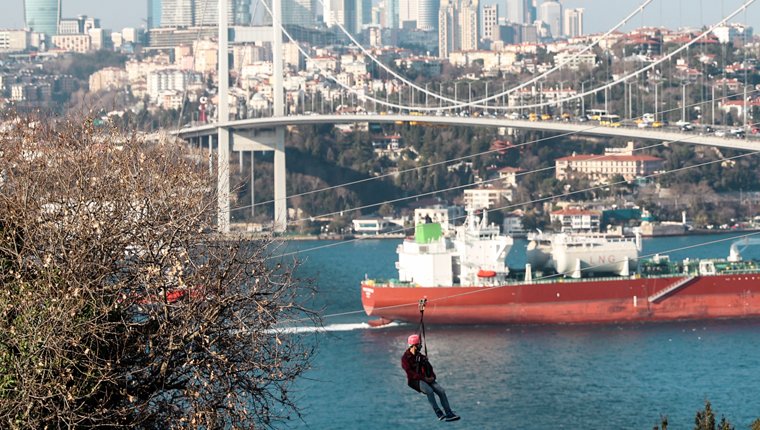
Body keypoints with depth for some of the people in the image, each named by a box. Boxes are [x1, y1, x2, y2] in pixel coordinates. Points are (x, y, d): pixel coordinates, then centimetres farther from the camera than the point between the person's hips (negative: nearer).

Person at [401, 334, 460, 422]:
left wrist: (432, 376, 0)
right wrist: (423, 378, -19)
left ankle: (449, 414, -18)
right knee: (429, 391, -34)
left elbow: (429, 368, 22)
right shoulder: (405, 358, -3)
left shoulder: (421, 357, 18)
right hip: (414, 380, -7)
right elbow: (410, 372, -14)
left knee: (441, 391, -15)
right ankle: (439, 414, -32)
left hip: (426, 379, 7)